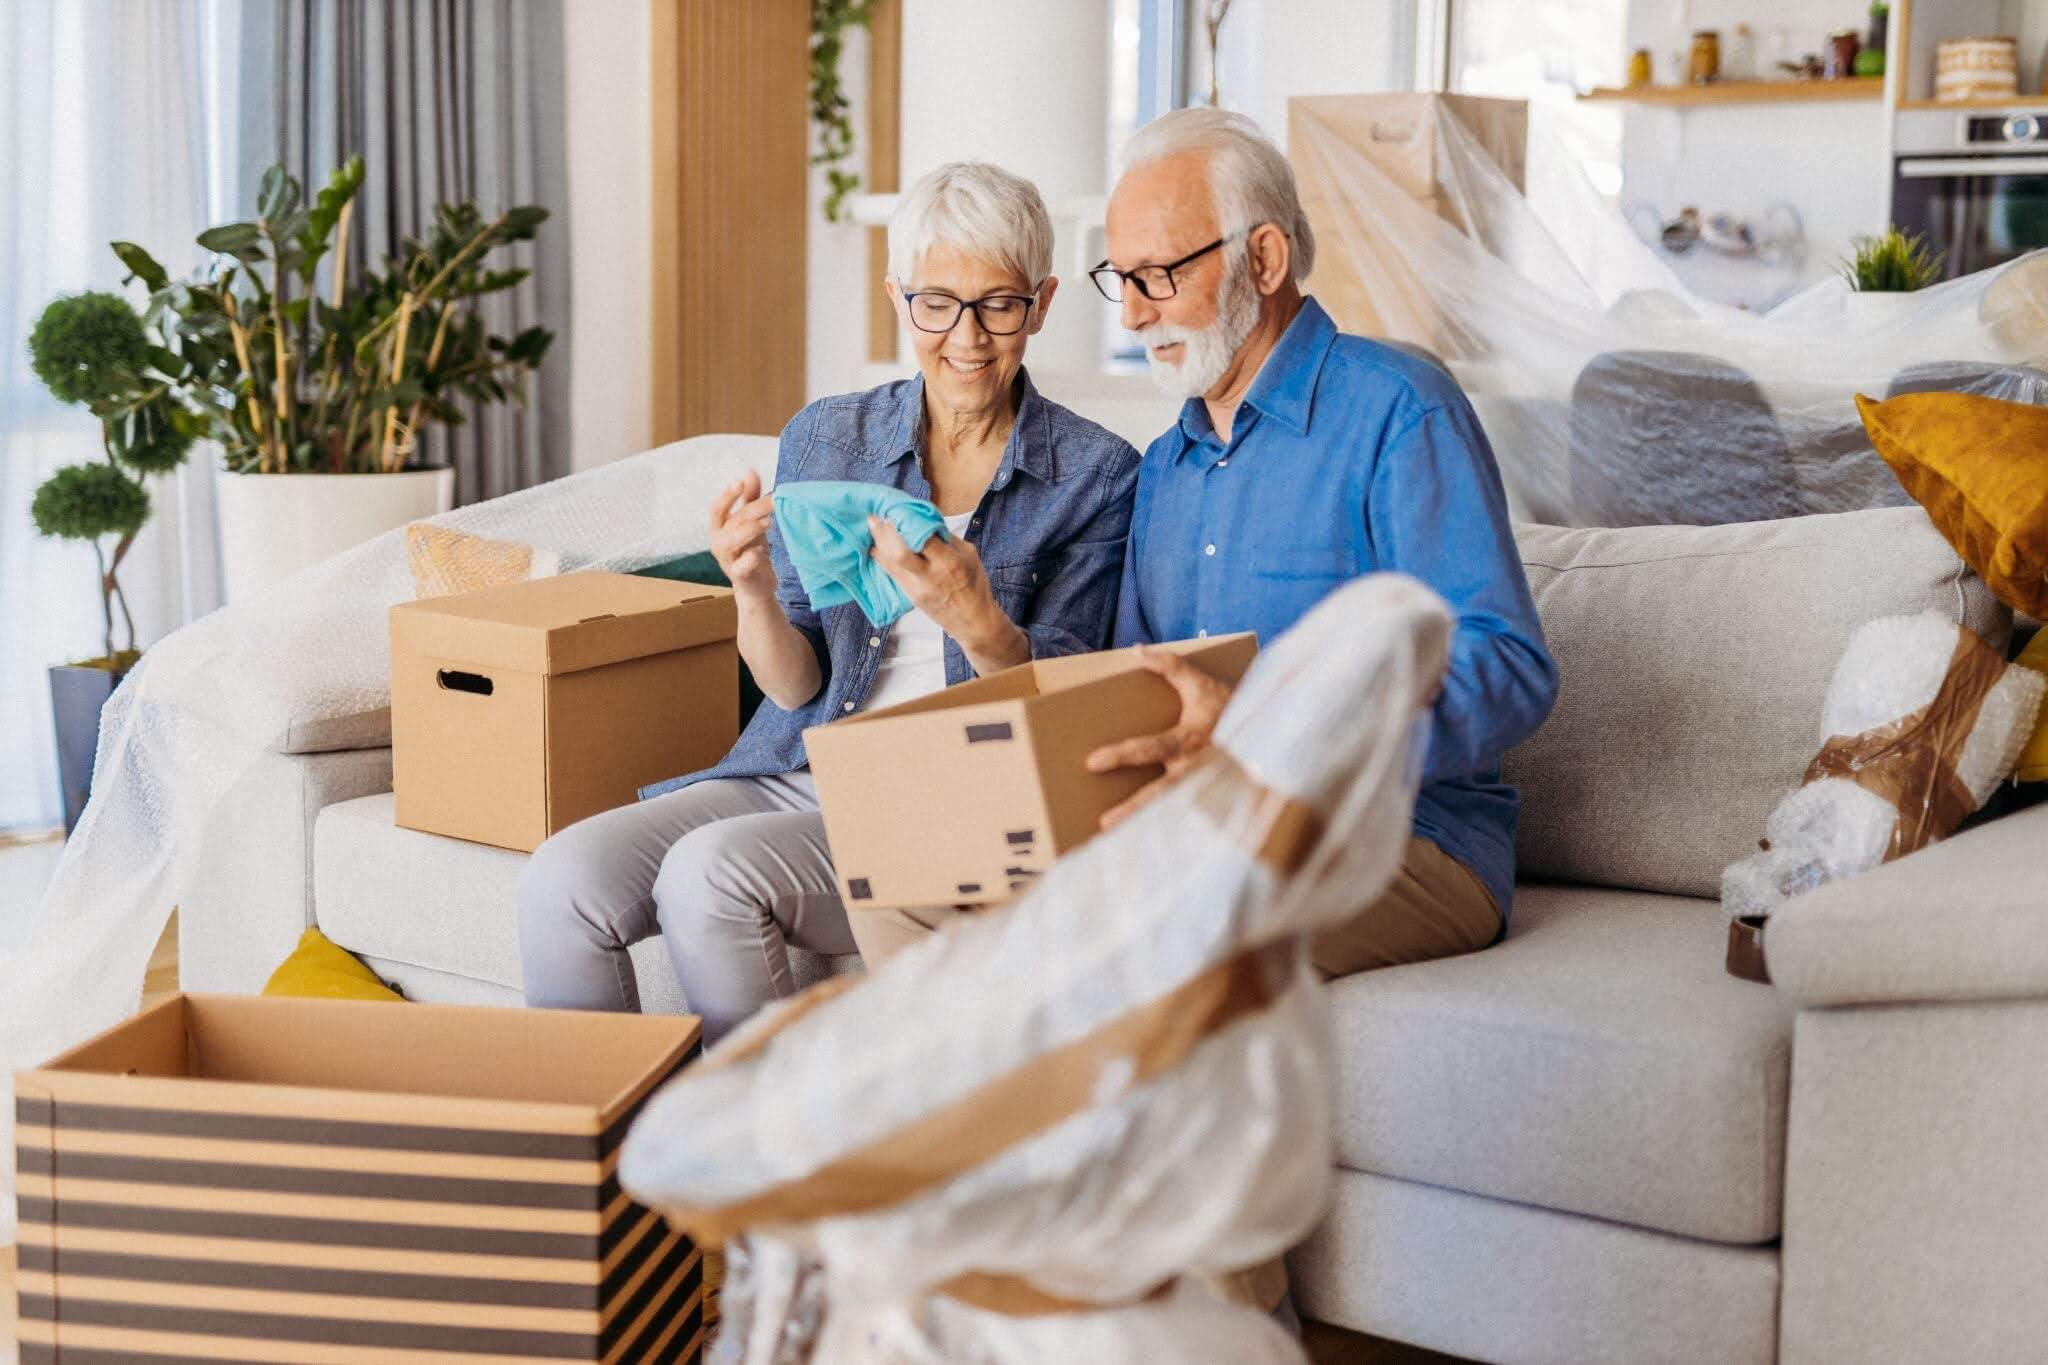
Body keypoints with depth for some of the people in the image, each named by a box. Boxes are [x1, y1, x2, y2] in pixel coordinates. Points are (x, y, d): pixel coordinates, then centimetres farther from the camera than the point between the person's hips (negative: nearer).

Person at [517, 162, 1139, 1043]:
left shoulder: (1097, 475, -1)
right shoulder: (825, 439, 9)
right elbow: (796, 685, 7)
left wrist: (973, 617, -25)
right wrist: (755, 596, -16)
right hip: (790, 774, 4)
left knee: (710, 871, -30)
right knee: (561, 880, -21)